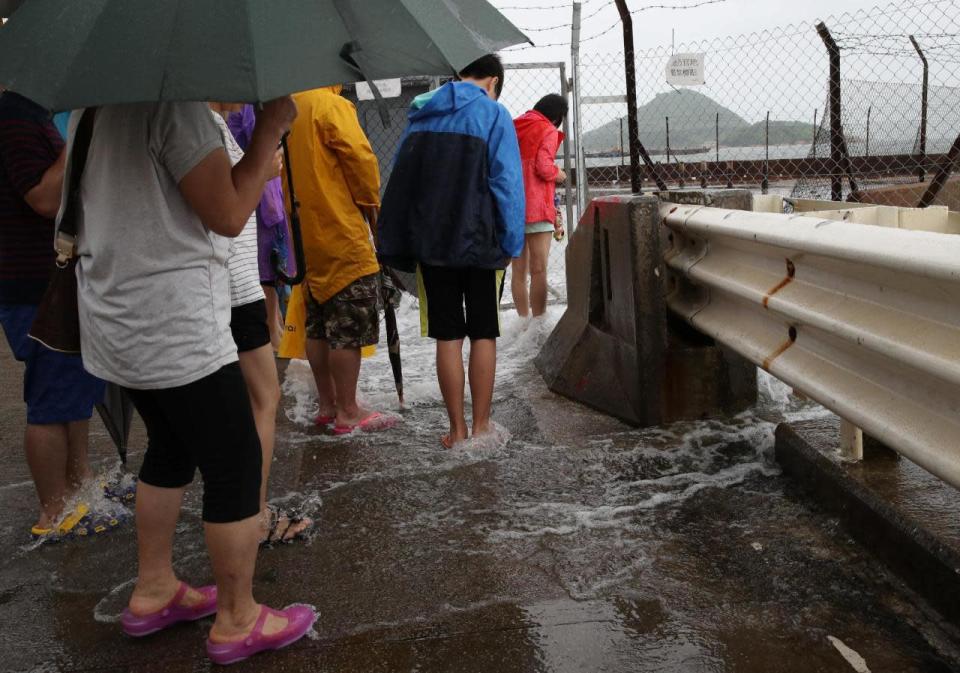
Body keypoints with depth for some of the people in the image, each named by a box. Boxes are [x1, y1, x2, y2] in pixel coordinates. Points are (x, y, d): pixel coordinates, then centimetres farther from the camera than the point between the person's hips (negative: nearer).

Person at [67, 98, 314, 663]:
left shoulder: (89, 105, 13)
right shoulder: (174, 100, -17)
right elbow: (228, 215, -18)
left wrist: (255, 171, 20)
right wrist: (271, 128, -10)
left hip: (116, 327, 10)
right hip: (178, 334, -10)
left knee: (171, 450, 24)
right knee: (236, 467, 3)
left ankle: (153, 592, 36)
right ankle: (237, 621, 17)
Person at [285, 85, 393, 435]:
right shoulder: (332, 105, -11)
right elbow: (360, 157, -17)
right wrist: (370, 203, -2)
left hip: (306, 237, 8)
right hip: (341, 236, -8)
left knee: (318, 327, 14)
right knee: (349, 329, -1)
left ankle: (327, 404, 24)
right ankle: (348, 412, 5)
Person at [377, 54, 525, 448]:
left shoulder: (421, 116, 13)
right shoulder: (493, 113, -2)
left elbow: (400, 182, 11)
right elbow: (507, 183, -10)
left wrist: (400, 249, 12)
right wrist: (512, 244, -7)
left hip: (431, 244, 4)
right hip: (480, 242, -3)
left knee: (447, 336, 7)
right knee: (483, 334, 7)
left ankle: (457, 429, 11)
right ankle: (481, 426, 11)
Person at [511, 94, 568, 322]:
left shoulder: (515, 127, 16)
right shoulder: (549, 131, -4)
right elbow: (544, 167, -16)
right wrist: (559, 174, 3)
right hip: (536, 207, -7)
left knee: (518, 271, 10)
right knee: (538, 270, -4)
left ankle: (524, 320, 17)